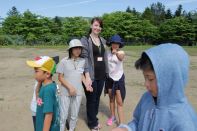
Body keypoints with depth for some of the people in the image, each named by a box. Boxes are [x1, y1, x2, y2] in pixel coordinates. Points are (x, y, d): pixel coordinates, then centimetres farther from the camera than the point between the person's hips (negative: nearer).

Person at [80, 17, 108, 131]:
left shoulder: (103, 40, 12)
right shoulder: (85, 40, -6)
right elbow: (84, 58, -13)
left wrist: (106, 71, 12)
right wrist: (87, 76, -19)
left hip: (101, 75, 5)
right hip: (92, 75, -5)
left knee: (97, 98, 15)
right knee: (91, 99, 6)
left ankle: (94, 119, 34)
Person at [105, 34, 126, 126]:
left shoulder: (121, 52, -13)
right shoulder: (107, 53, -2)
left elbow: (121, 58, -37)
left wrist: (116, 53, -58)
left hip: (119, 78, -4)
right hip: (110, 78, 4)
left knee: (119, 102, -2)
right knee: (111, 99, 16)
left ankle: (121, 123, 5)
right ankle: (112, 117, 34)